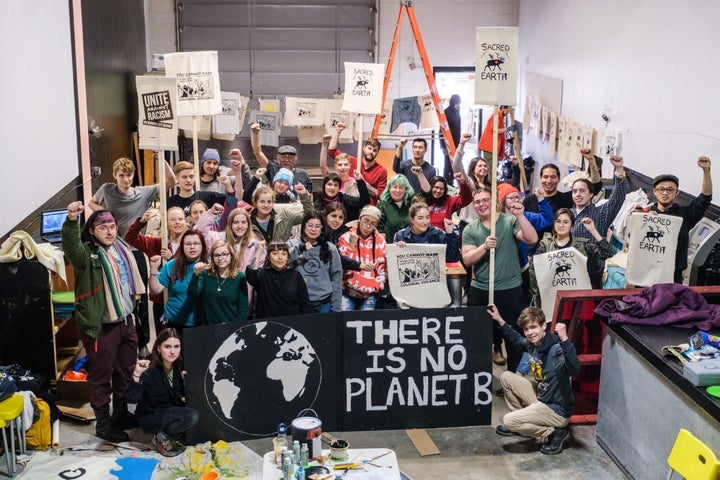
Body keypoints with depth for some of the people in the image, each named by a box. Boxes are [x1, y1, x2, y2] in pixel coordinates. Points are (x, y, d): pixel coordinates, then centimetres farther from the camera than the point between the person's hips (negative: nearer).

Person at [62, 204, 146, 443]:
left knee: (126, 370, 19)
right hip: (101, 325, -7)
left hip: (125, 320, 8)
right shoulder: (86, 254, -15)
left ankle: (121, 413, 37)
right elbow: (70, 245, -39)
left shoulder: (121, 248, 8)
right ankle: (103, 423, 17)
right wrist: (71, 220, -56)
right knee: (101, 375, 4)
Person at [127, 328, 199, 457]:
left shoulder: (177, 367, -5)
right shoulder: (150, 370, -24)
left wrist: (185, 380, -12)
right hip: (150, 416, -8)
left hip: (170, 411, 8)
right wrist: (136, 375, -47)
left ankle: (166, 436, 3)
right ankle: (161, 438, -6)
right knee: (192, 416, -26)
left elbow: (180, 394, 8)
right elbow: (134, 398, -33)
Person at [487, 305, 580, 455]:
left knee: (508, 420, -18)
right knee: (506, 377, 12)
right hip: (540, 397, 9)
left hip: (557, 410, -9)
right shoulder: (532, 344, -3)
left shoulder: (556, 350, -28)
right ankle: (523, 420, 21)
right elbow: (517, 340, 22)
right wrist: (499, 320, 20)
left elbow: (575, 369, -48)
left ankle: (555, 433, -3)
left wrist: (564, 339, -57)